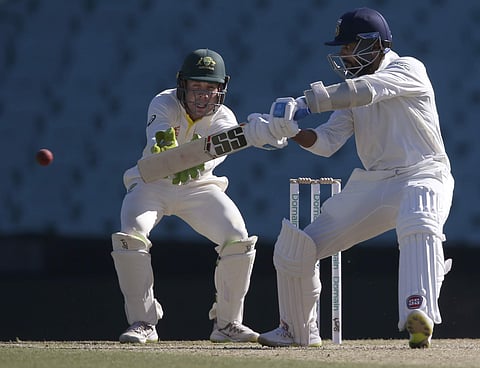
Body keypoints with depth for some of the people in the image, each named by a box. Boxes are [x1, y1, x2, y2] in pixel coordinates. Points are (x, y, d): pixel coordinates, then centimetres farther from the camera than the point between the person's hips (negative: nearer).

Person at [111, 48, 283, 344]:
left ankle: (227, 323, 1)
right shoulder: (164, 104, -21)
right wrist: (162, 148, -64)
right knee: (130, 238, -26)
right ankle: (144, 323, -13)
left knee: (239, 240, -16)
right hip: (153, 183, -2)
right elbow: (154, 153, -39)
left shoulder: (224, 119, -17)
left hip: (198, 186, 2)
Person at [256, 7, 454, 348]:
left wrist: (305, 102, -32)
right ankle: (298, 330, 22)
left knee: (419, 224, -42)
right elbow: (327, 142, 3)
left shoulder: (408, 70, -7)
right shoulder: (352, 87, 13)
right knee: (294, 247, 3)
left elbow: (367, 91, -26)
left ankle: (418, 317, -54)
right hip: (372, 185, 7)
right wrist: (293, 130, -18)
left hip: (423, 176, -7)